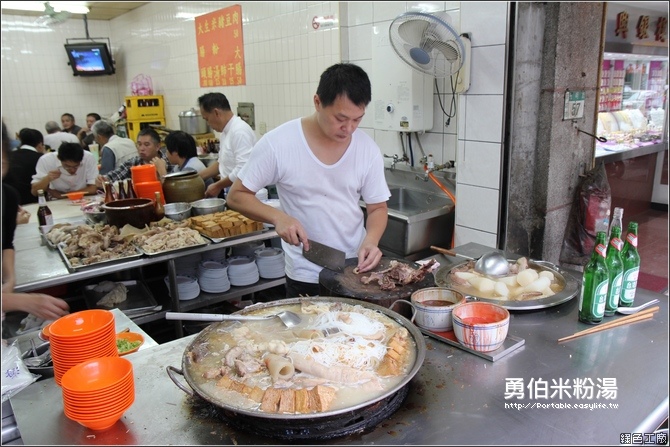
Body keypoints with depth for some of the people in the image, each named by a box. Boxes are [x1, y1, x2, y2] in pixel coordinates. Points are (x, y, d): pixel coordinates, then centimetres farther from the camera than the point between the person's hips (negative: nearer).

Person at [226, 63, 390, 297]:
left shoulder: (368, 149, -8)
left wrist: (370, 241, -18)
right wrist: (278, 216, -24)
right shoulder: (277, 144, -16)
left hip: (357, 270, 3)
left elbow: (378, 207, 2)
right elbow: (236, 196, -7)